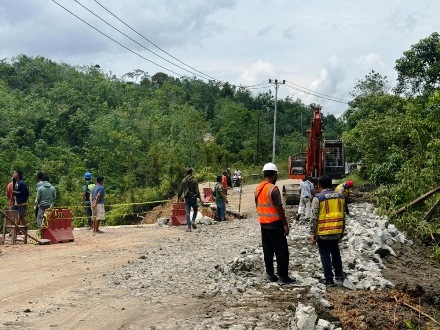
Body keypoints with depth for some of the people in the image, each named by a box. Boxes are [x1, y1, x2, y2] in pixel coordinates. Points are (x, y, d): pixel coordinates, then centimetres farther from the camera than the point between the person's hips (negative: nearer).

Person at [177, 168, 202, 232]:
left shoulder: (183, 180, 4)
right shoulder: (194, 180, -6)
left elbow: (180, 190, 8)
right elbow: (197, 190, -9)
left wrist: (178, 197, 18)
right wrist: (199, 198, -4)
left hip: (187, 198, 2)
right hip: (193, 197, -2)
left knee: (187, 212, 2)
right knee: (195, 210, 17)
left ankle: (189, 227, -3)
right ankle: (193, 221, -5)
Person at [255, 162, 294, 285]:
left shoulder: (258, 188, 6)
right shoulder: (273, 189, -17)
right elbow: (279, 208, -18)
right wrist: (285, 224, -12)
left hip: (263, 224, 8)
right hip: (275, 224, -7)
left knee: (268, 250, 12)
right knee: (281, 251, -1)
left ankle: (270, 275, 17)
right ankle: (283, 277, 0)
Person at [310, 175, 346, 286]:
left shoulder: (318, 198, -12)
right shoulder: (340, 196, 5)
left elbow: (314, 217, -13)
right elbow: (343, 215, 11)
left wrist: (312, 233, -7)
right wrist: (342, 230, 21)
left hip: (323, 232, -5)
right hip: (337, 231, 5)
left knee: (325, 255, 5)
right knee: (335, 252, 24)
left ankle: (329, 279, 9)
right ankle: (339, 274, 33)